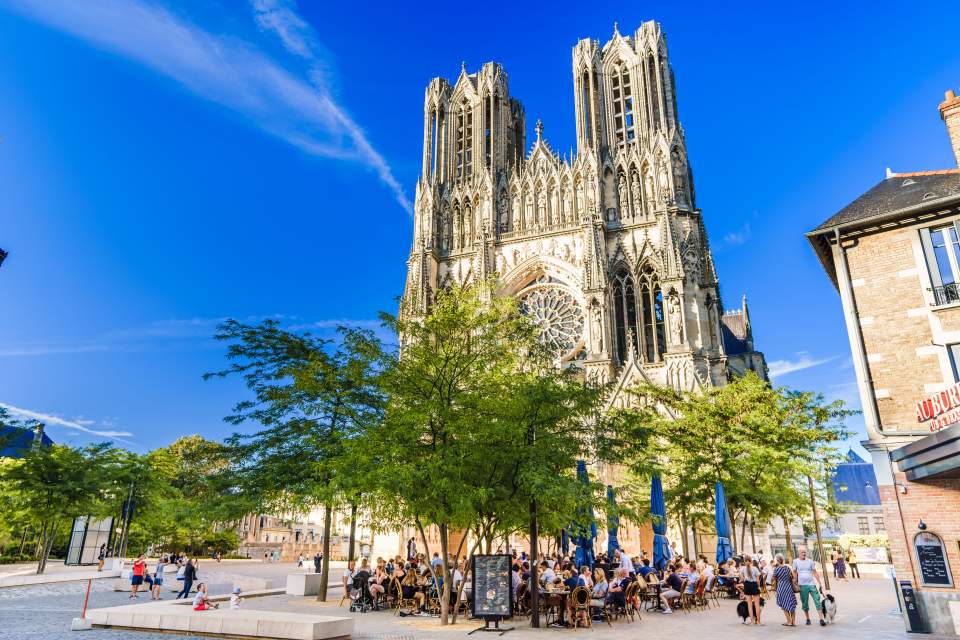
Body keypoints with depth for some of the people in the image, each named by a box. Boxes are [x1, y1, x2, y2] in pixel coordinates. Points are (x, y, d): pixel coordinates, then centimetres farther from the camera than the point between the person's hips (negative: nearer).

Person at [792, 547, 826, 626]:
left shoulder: (810, 561, 3)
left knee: (817, 602, -6)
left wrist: (819, 583, 3)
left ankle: (821, 619, -4)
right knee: (804, 604, 7)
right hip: (802, 585, -1)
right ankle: (808, 619, 21)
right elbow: (794, 573, 6)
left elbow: (815, 572, 7)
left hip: (812, 584, 1)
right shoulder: (796, 561, 0)